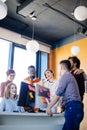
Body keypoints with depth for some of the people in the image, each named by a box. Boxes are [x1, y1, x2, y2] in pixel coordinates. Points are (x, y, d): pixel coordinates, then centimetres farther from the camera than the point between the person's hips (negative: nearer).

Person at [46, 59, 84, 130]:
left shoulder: (65, 76, -5)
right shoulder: (70, 76, 23)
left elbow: (57, 95, -8)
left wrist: (49, 107, -1)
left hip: (72, 107, -9)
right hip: (76, 107, 9)